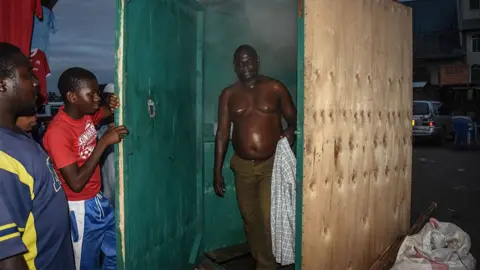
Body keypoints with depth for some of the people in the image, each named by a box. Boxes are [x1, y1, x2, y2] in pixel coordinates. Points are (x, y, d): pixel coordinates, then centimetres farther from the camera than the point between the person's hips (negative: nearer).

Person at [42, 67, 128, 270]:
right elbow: (76, 183, -27)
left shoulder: (87, 114, -3)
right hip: (80, 209, -7)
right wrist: (104, 142, -27)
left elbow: (107, 112, 19)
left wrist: (113, 106, -7)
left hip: (98, 200, 8)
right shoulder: (58, 132, -25)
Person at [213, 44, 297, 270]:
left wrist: (291, 131, -18)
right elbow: (222, 133, 2)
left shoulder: (275, 89, -2)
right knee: (250, 219, 14)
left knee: (269, 219, -10)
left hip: (272, 164, -2)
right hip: (242, 166, 3)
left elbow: (293, 118, 6)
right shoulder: (228, 95, 2)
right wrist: (217, 171, 1)